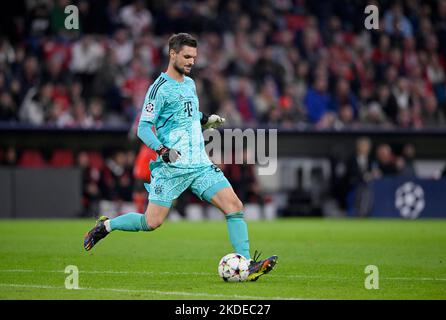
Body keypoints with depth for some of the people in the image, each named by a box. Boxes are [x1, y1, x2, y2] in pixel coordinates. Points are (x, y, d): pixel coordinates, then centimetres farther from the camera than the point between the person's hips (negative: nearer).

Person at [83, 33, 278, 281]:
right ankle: (106, 226, 18)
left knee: (234, 205, -10)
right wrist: (162, 150, -26)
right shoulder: (160, 88, -8)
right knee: (152, 222, -7)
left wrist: (207, 120, 12)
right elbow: (143, 128, -12)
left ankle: (246, 265, -11)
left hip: (200, 164, 6)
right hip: (171, 167, -6)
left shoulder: (190, 84, 15)